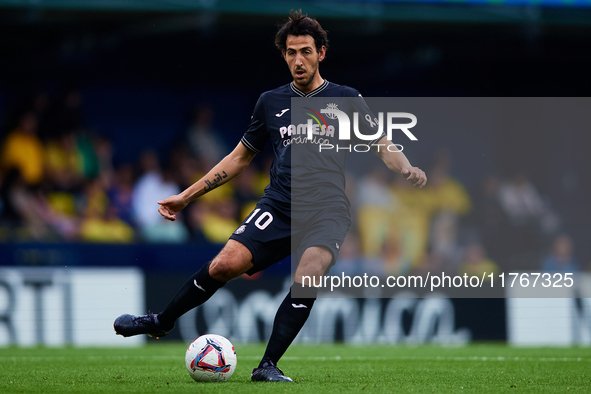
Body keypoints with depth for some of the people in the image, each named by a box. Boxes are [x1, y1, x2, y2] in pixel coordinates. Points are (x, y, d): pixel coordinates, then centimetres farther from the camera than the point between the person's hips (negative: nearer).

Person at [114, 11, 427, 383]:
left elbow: (383, 146, 7)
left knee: (308, 277, -30)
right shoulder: (272, 102, 15)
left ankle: (268, 366, -23)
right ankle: (161, 322, 5)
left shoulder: (346, 99, 7)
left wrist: (408, 169, -17)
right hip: (278, 206, 2)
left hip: (327, 210, -2)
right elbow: (240, 157, 23)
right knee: (226, 264, -18)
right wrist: (186, 196, 20)